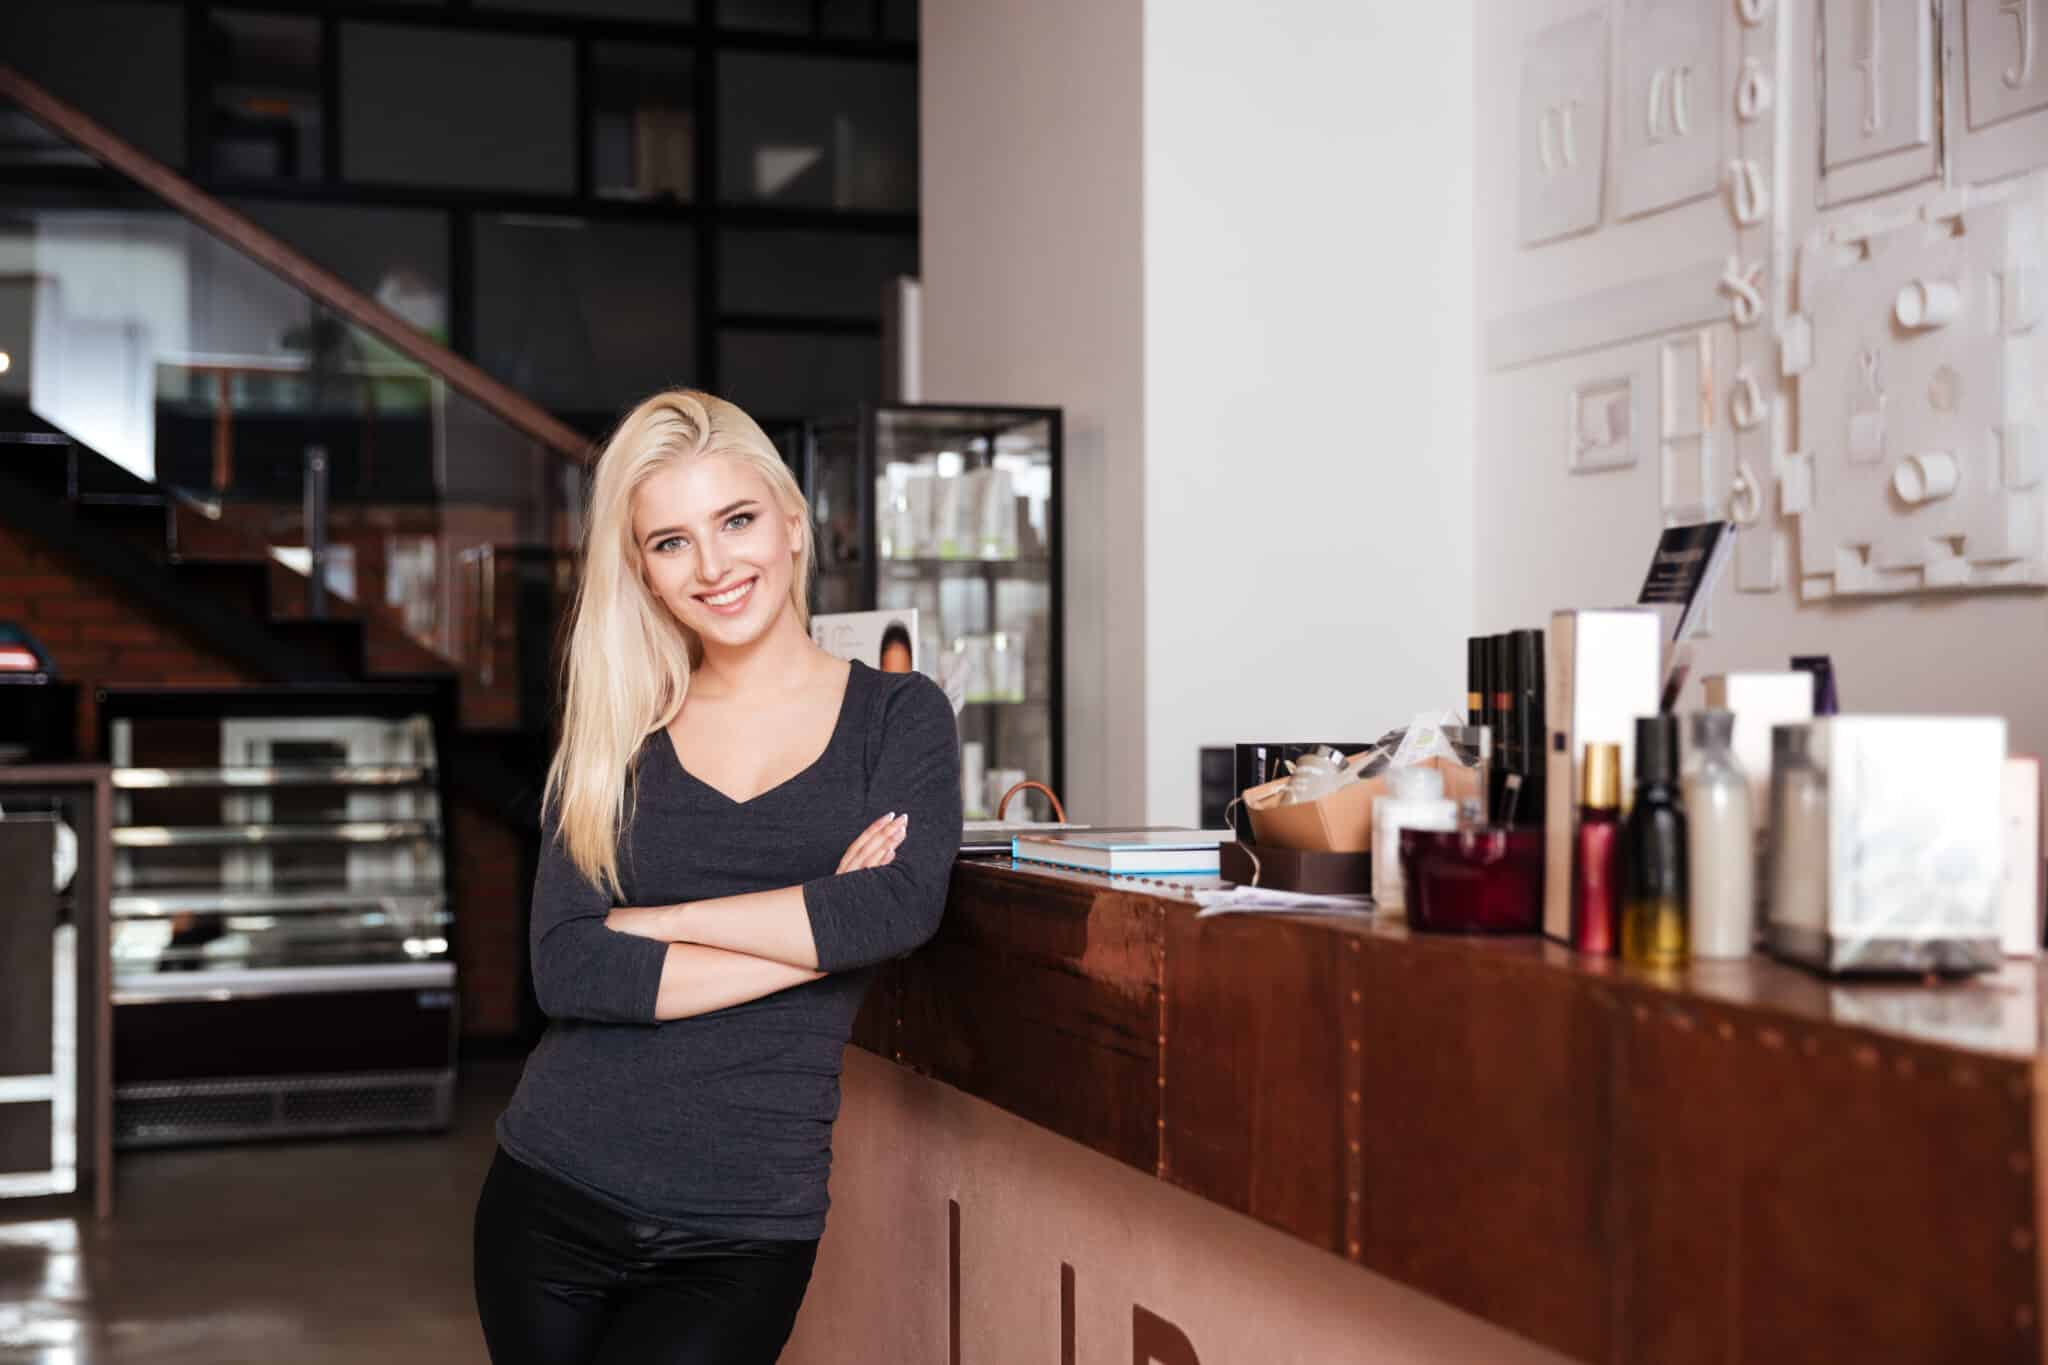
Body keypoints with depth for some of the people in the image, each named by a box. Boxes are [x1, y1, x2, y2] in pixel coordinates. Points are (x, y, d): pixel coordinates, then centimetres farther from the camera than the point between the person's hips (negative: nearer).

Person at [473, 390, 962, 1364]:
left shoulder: (896, 715, 2)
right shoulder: (615, 735, 5)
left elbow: (900, 908, -16)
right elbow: (565, 971, -7)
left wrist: (657, 920, -11)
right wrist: (816, 932, -12)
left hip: (743, 1234, -2)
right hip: (552, 1197, 2)